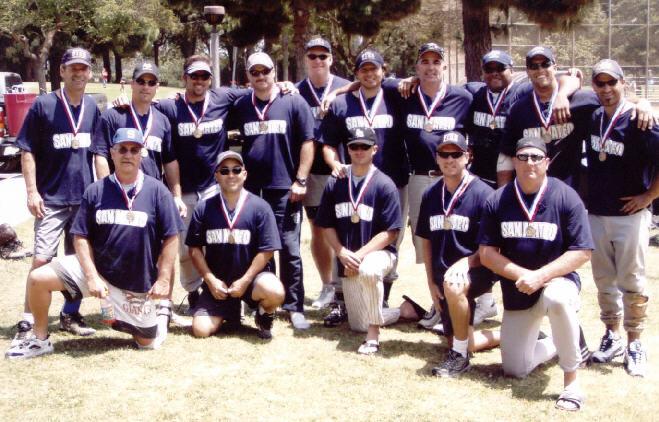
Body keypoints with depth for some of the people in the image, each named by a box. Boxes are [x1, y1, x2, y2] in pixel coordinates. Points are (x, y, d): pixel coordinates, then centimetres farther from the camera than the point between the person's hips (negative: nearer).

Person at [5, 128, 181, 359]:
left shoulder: (157, 191, -8)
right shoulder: (95, 191, -3)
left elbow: (171, 238, -6)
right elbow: (81, 237, -1)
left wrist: (163, 279, -10)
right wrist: (92, 277, -11)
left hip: (138, 281, -1)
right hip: (97, 268, 2)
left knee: (148, 343, 3)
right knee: (38, 278, -12)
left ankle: (128, 320, 38)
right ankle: (41, 340, 8)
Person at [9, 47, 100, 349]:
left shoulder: (92, 107, 8)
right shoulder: (43, 105, -5)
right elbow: (27, 151, -4)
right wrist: (32, 191, -11)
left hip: (86, 197, 5)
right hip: (51, 199, -4)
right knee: (42, 259, -10)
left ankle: (70, 315, 23)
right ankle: (28, 323, -3)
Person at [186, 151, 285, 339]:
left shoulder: (260, 207, -7)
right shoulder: (204, 208, 0)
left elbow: (266, 251, -8)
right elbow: (195, 248, 3)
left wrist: (244, 281, -13)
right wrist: (210, 280, -7)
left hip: (251, 276, -2)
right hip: (216, 282, 2)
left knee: (275, 292, -33)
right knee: (201, 329, -12)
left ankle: (264, 316, 5)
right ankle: (229, 311, 23)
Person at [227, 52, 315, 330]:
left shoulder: (294, 103, 1)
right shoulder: (241, 106, 10)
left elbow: (307, 143, -1)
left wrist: (300, 180, -7)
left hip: (284, 189, -3)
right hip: (251, 189, 3)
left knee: (289, 250, -2)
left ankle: (294, 307, 5)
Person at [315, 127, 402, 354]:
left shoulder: (384, 185, -8)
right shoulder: (335, 183, 3)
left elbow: (389, 233, -11)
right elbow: (327, 225, 7)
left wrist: (360, 255, -20)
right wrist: (342, 253, -10)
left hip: (378, 252, -5)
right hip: (347, 261, 5)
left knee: (368, 270, -42)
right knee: (358, 325, 6)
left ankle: (373, 335, -27)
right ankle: (403, 311, 34)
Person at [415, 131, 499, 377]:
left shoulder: (483, 193, -11)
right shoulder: (431, 195, 7)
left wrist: (466, 262, -24)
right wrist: (431, 283, 8)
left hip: (477, 271, -6)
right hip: (443, 277, 6)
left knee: (453, 285, -40)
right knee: (462, 342, 5)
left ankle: (459, 357, -22)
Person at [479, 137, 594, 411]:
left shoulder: (566, 197, -10)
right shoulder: (497, 201, -3)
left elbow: (582, 253, -12)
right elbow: (486, 253, -3)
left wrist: (540, 276, -22)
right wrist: (522, 274, -17)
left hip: (557, 279, -3)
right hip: (516, 291, 3)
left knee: (557, 298, -41)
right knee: (515, 371, 2)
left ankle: (571, 382, -24)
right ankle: (554, 344, 36)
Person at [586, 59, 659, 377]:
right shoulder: (592, 118, 4)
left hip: (630, 214, -6)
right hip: (596, 213, 6)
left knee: (631, 281, 0)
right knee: (604, 280, 13)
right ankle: (611, 336, 27)